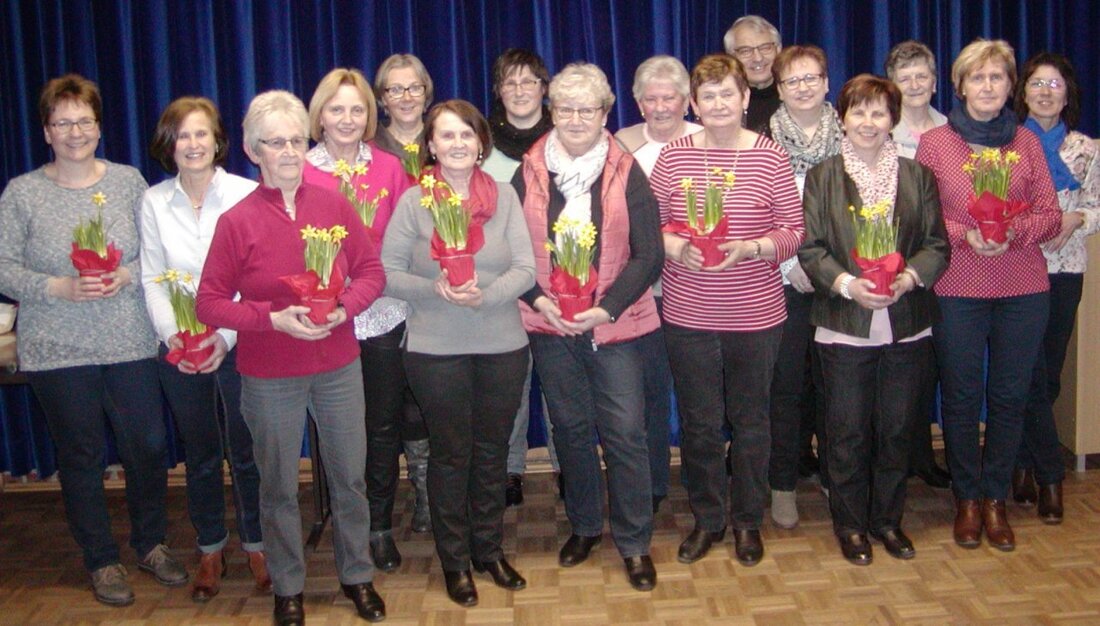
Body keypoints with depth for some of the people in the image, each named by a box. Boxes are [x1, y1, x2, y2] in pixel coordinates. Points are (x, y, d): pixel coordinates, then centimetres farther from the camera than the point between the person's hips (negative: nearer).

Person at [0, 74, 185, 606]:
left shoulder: (128, 181, 4)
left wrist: (126, 276, -15)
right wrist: (60, 288, -16)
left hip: (130, 344, 1)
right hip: (56, 352, -1)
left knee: (147, 448, 7)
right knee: (81, 457, 9)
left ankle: (150, 544, 30)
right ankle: (101, 561, 26)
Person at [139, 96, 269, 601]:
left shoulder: (245, 195, -7)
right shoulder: (154, 202, 2)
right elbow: (152, 281, 3)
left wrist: (226, 336, -16)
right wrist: (171, 333, -12)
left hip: (237, 343, -2)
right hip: (178, 348, 2)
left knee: (245, 452, 5)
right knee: (200, 455, 14)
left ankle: (256, 545, 25)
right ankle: (210, 550, 30)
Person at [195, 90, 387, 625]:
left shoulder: (333, 205, -1)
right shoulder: (237, 221, -8)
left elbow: (371, 271, 5)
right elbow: (209, 303, -7)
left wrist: (344, 307, -14)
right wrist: (274, 318, -19)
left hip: (337, 366, 2)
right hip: (269, 375, -2)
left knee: (350, 476, 12)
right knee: (279, 486, 11)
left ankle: (357, 575, 32)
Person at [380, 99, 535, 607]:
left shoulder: (504, 197, 2)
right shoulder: (413, 201, -2)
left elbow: (526, 268, -4)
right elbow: (388, 274, -5)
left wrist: (485, 294, -22)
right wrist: (435, 290, -21)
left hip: (503, 346, 2)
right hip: (436, 351, -2)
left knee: (492, 451, 13)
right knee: (451, 454, 9)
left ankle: (490, 550, 31)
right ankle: (455, 561, 24)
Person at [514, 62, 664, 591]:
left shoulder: (626, 174, 0)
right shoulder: (528, 173, 4)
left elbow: (647, 256, -4)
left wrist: (608, 308, -15)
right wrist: (539, 299, -12)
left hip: (615, 325, -2)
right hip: (548, 326, 2)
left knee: (625, 431, -2)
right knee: (570, 428, 13)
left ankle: (635, 543, 13)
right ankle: (584, 526, 31)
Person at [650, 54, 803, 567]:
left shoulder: (770, 156, -2)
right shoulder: (673, 156, 1)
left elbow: (794, 230, -3)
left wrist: (747, 247, -19)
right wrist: (673, 246, -16)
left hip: (756, 314, -1)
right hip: (687, 314, 1)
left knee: (750, 419, 12)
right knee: (699, 423, 10)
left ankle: (748, 521, 31)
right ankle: (706, 519, 29)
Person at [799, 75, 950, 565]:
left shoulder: (917, 176, 8)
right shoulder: (822, 177, 3)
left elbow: (938, 245, 5)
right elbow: (809, 248, -3)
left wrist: (909, 277, -14)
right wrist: (846, 283, -19)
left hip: (907, 326, 2)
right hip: (844, 325, -2)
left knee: (897, 428, 11)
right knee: (848, 430, 5)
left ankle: (888, 519, 28)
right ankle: (850, 524, 21)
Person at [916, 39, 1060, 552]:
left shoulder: (1027, 142, 10)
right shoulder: (934, 143, 4)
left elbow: (1050, 215, 6)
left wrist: (1014, 232, -13)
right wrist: (965, 235, -16)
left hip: (1023, 288, 2)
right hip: (957, 288, -2)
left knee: (1009, 396, 7)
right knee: (961, 396, 5)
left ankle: (995, 497, 21)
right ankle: (967, 499, 21)